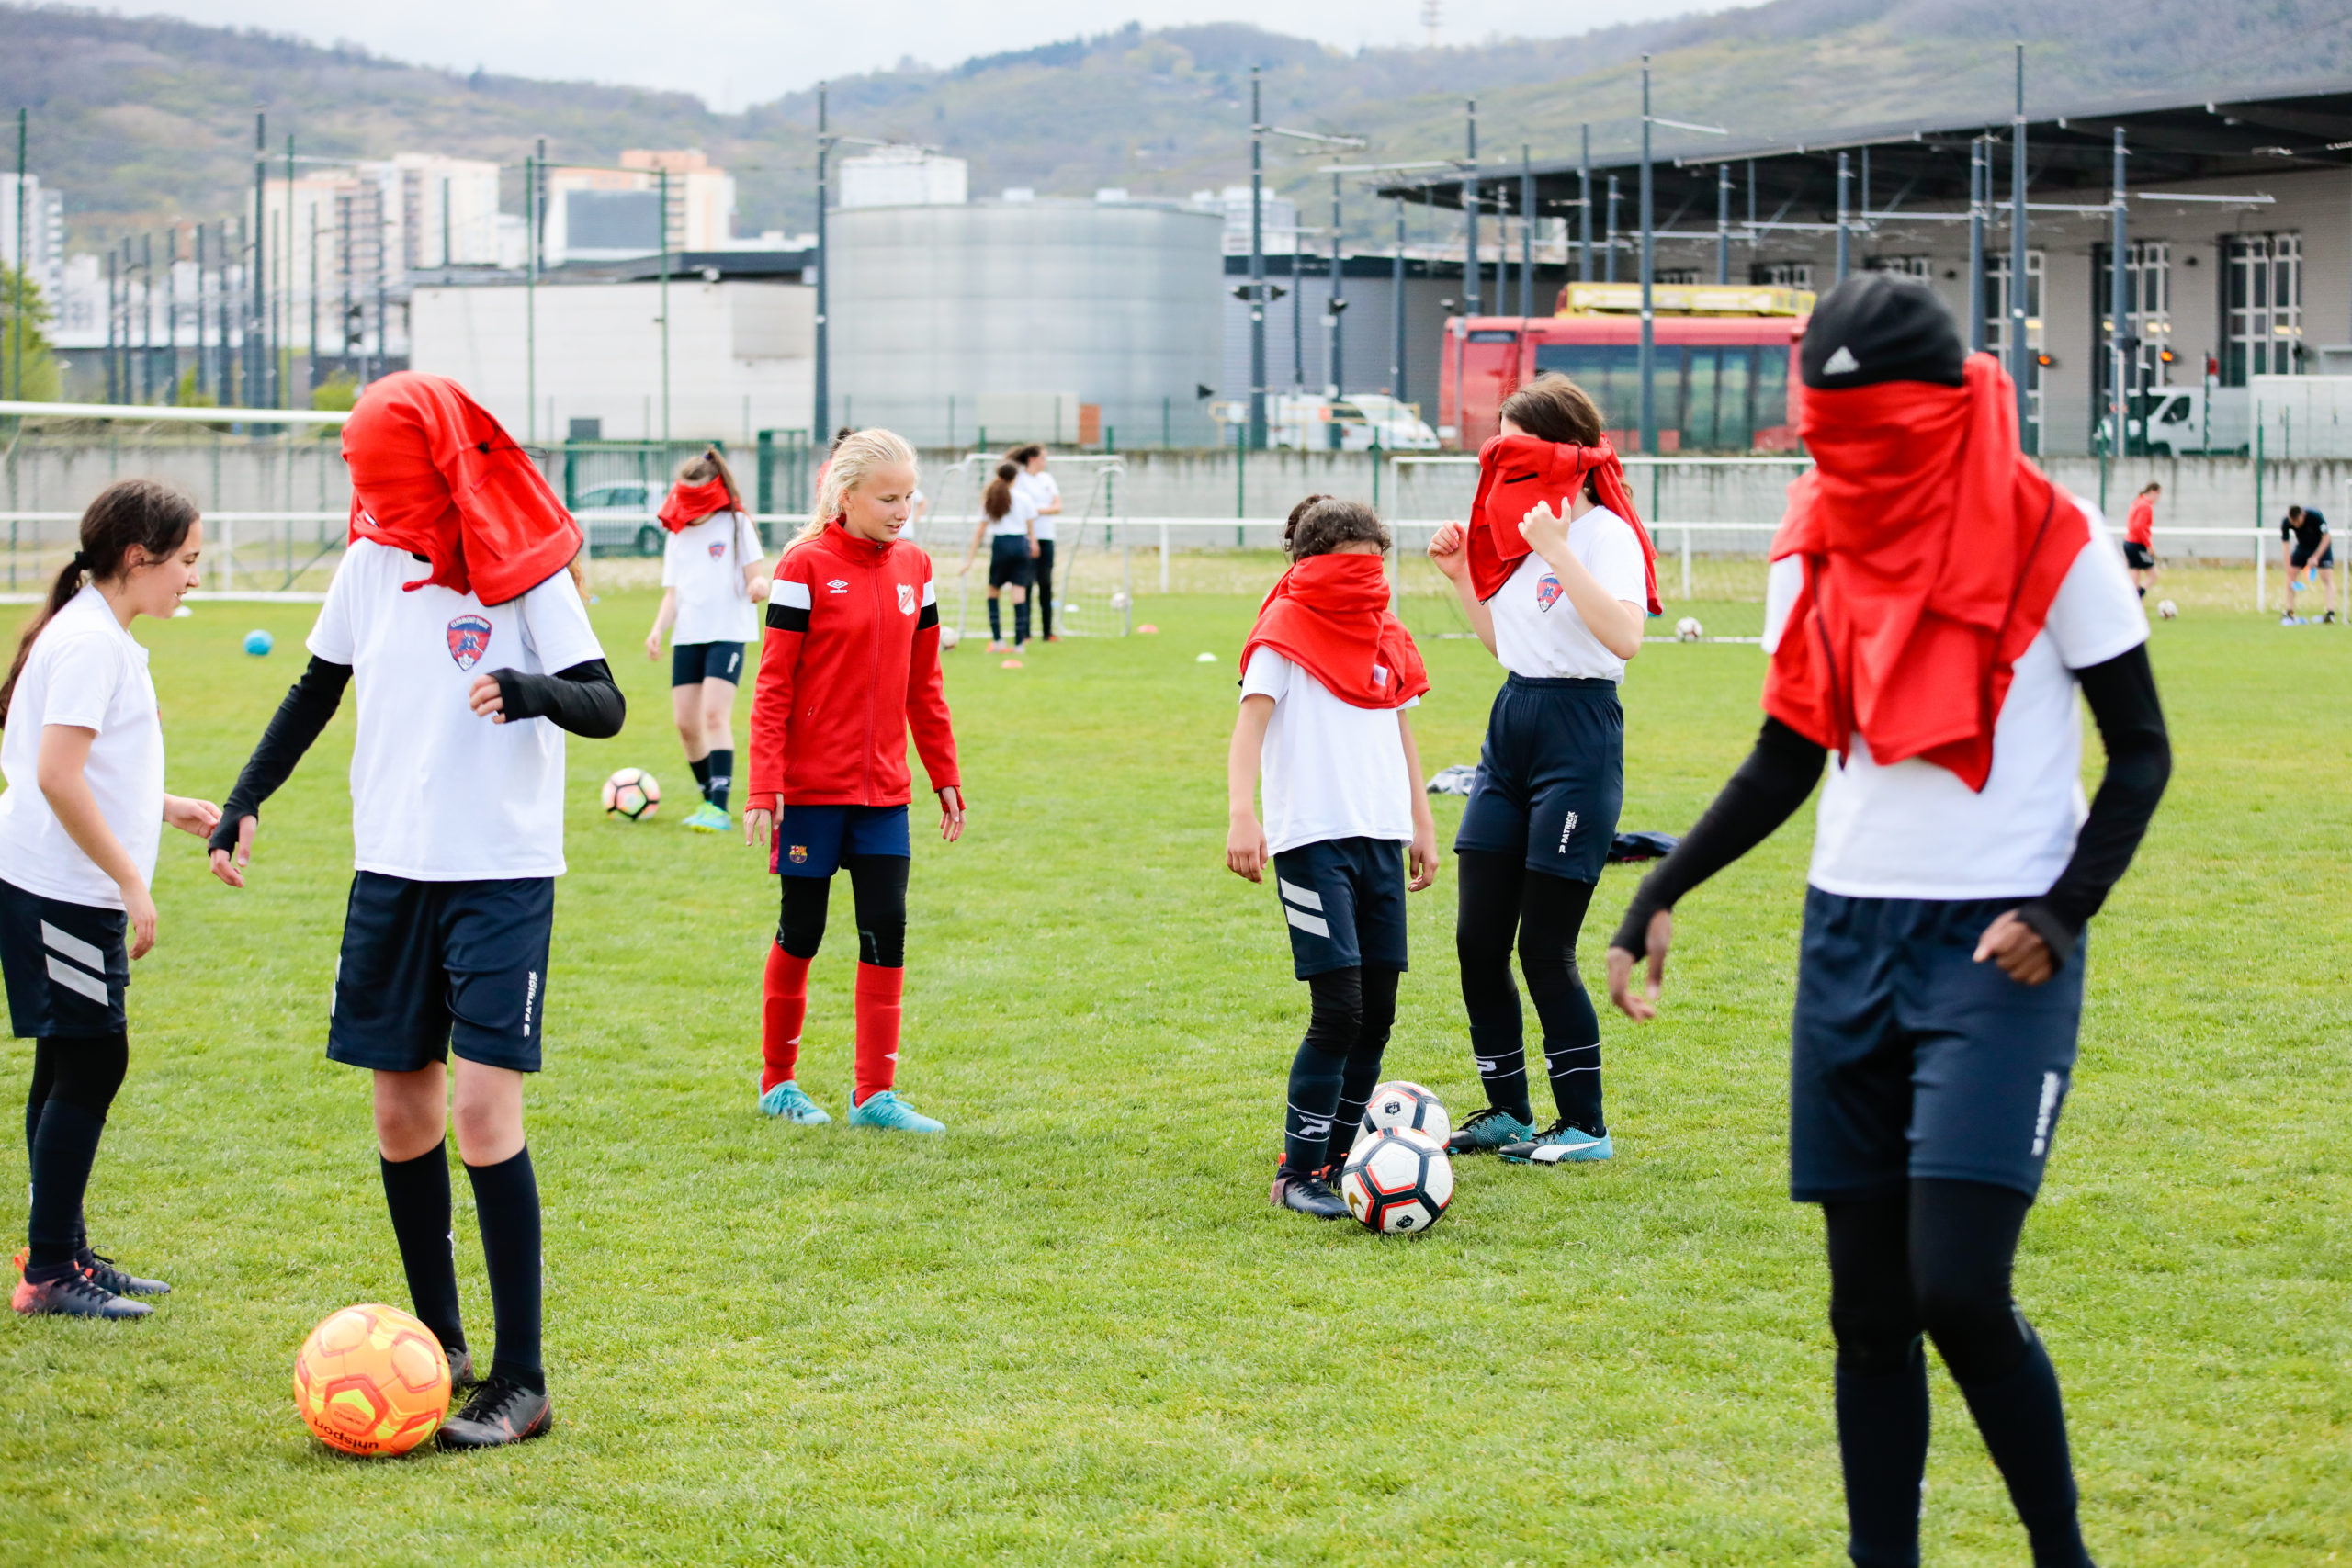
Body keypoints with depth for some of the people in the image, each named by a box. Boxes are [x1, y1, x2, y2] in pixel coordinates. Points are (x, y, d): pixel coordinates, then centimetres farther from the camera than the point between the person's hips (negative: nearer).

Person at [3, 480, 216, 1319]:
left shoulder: (98, 634, 16)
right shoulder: (91, 642, -16)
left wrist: (169, 809, 18)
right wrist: (131, 881, -20)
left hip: (74, 892, 10)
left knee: (72, 1068, 13)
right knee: (90, 1064, -7)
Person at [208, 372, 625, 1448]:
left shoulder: (525, 573, -9)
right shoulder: (372, 562, 6)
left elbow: (604, 706, -15)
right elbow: (318, 689, 19)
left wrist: (532, 690, -36)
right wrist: (245, 801, 13)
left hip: (502, 876, -5)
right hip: (391, 873, 5)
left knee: (483, 1114, -12)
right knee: (402, 1118, 7)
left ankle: (521, 1382, -7)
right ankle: (441, 1347, 21)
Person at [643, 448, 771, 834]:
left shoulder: (735, 524, 2)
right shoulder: (677, 537, 15)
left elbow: (756, 578, -2)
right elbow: (672, 594, 12)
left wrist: (758, 585, -27)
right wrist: (658, 629, -5)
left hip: (727, 633, -5)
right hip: (687, 637, 5)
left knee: (714, 715, -17)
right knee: (686, 722, 2)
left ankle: (720, 807, -19)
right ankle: (709, 799, 18)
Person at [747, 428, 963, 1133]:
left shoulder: (912, 566, 6)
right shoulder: (806, 566, -9)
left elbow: (923, 683, 12)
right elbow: (773, 685, -10)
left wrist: (945, 777, 11)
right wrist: (763, 788, -15)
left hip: (882, 788, 4)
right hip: (812, 785, -4)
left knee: (886, 931, 0)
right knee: (801, 931, 5)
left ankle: (876, 1094, 6)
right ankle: (778, 1081, 21)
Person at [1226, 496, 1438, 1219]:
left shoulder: (1387, 640, 15)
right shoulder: (1285, 633, -5)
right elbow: (1250, 724, -14)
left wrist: (1422, 823, 21)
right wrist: (1241, 815, -27)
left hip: (1380, 837, 7)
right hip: (1312, 840, -7)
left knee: (1376, 1015, 7)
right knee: (1339, 1010, -12)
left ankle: (1335, 1159, 19)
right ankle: (1297, 1173, -4)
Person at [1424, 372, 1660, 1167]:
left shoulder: (1603, 533, -12)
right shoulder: (1519, 529, 13)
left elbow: (1626, 636, -29)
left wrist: (1557, 554, -31)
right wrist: (1461, 575, 12)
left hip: (1578, 731, -8)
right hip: (1512, 722, 8)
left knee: (1544, 946, -5)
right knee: (1478, 937, 6)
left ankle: (1585, 1125, 8)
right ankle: (1507, 1113, 20)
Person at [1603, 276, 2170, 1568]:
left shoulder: (2050, 545, -8)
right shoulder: (1812, 553, 7)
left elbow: (2142, 755, -1)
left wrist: (2062, 913, -14)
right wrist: (1661, 893, 5)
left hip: (1997, 951, -5)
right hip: (1850, 936, 5)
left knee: (1958, 1291, -14)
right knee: (1868, 1305, 6)